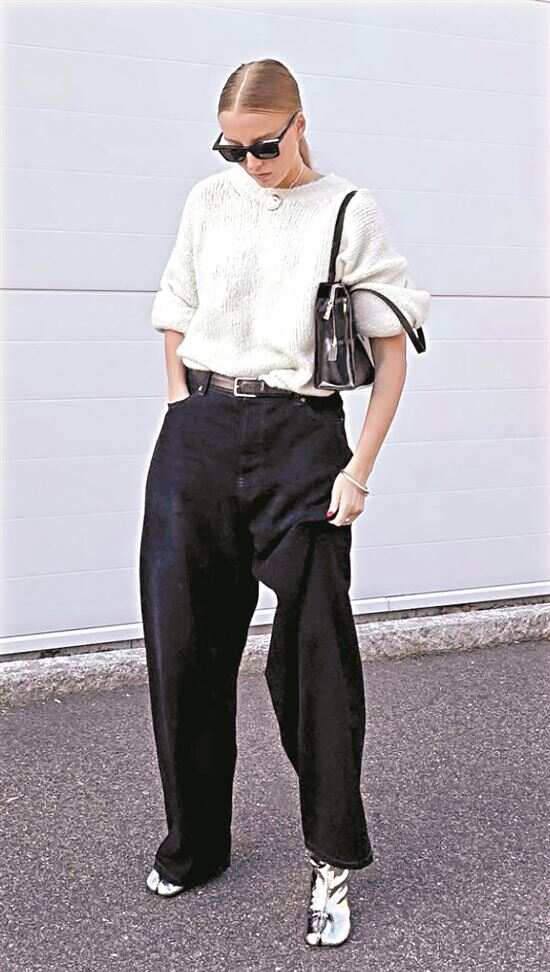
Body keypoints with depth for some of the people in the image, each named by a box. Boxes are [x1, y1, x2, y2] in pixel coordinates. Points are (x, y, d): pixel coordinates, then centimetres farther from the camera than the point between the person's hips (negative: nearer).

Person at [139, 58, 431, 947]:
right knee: (186, 646, 6)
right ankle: (194, 843, 25)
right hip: (198, 438, 4)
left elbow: (392, 349, -1)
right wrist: (189, 423, 5)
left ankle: (333, 858, 17)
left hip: (300, 438, -3)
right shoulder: (208, 202, 11)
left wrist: (358, 469, -7)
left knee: (313, 649, -1)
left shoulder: (349, 213, 0)